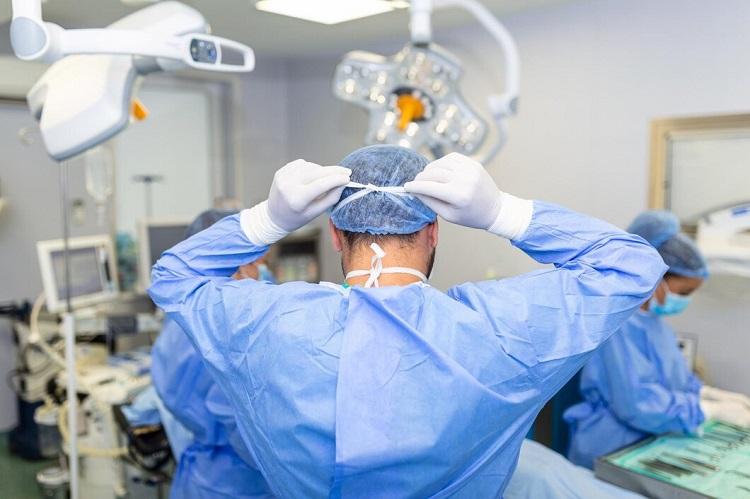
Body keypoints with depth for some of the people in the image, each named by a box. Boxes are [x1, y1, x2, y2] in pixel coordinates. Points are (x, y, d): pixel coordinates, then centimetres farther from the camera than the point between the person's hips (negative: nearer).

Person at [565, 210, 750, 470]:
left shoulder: (653, 317, 8)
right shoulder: (617, 323, -21)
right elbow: (638, 403, -24)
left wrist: (714, 394, 5)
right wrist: (715, 410, -18)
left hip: (649, 443, 8)